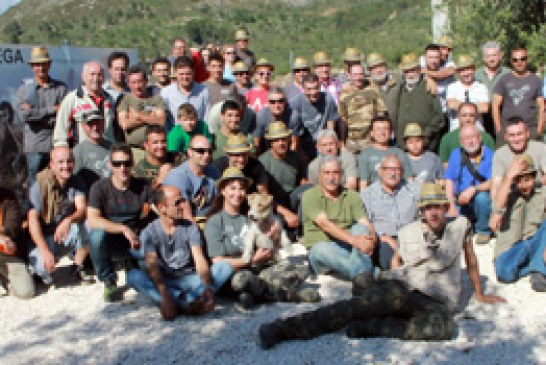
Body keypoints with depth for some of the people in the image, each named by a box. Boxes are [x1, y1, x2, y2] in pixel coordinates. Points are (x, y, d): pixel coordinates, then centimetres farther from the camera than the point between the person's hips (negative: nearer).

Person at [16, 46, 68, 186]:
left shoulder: (61, 88, 8)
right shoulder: (25, 88, 7)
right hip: (35, 148, -1)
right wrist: (52, 110, -8)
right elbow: (23, 115, -9)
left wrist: (35, 113, -7)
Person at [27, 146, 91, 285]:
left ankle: (77, 268, -4)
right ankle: (42, 269, 8)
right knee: (42, 267, -32)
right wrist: (44, 251, -30)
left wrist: (69, 221, -42)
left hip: (67, 236, 4)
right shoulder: (40, 185, -14)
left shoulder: (76, 182, -4)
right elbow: (33, 219, -20)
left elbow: (82, 209, -18)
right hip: (44, 238, -3)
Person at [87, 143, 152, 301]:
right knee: (97, 234, -35)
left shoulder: (143, 186, 0)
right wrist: (124, 229, -29)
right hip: (111, 243, -1)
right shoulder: (100, 187, -7)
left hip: (137, 241, 2)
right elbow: (92, 220, -21)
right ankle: (109, 281, -12)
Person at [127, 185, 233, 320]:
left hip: (189, 280, 2)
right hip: (164, 282, -1)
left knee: (225, 267, -21)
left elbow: (199, 260, -12)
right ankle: (187, 303, -38)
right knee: (133, 276, -30)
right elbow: (152, 266, -20)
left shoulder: (190, 227, 1)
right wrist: (165, 294, -39)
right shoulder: (149, 232, -5)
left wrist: (208, 288, -32)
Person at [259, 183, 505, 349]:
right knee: (360, 303, -31)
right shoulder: (407, 233, 14)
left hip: (437, 302, 0)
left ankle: (369, 326, -34)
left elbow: (471, 260, 24)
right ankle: (287, 328, -41)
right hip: (403, 288, 1)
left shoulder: (460, 225, 13)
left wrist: (480, 294, 30)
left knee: (444, 327, -39)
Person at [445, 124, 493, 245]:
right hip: (460, 204, 2)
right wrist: (452, 206, -8)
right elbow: (449, 181, 4)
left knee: (481, 196, -35)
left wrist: (474, 189, -28)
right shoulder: (456, 155, 8)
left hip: (483, 199, -2)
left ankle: (483, 231, -8)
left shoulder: (489, 155, -4)